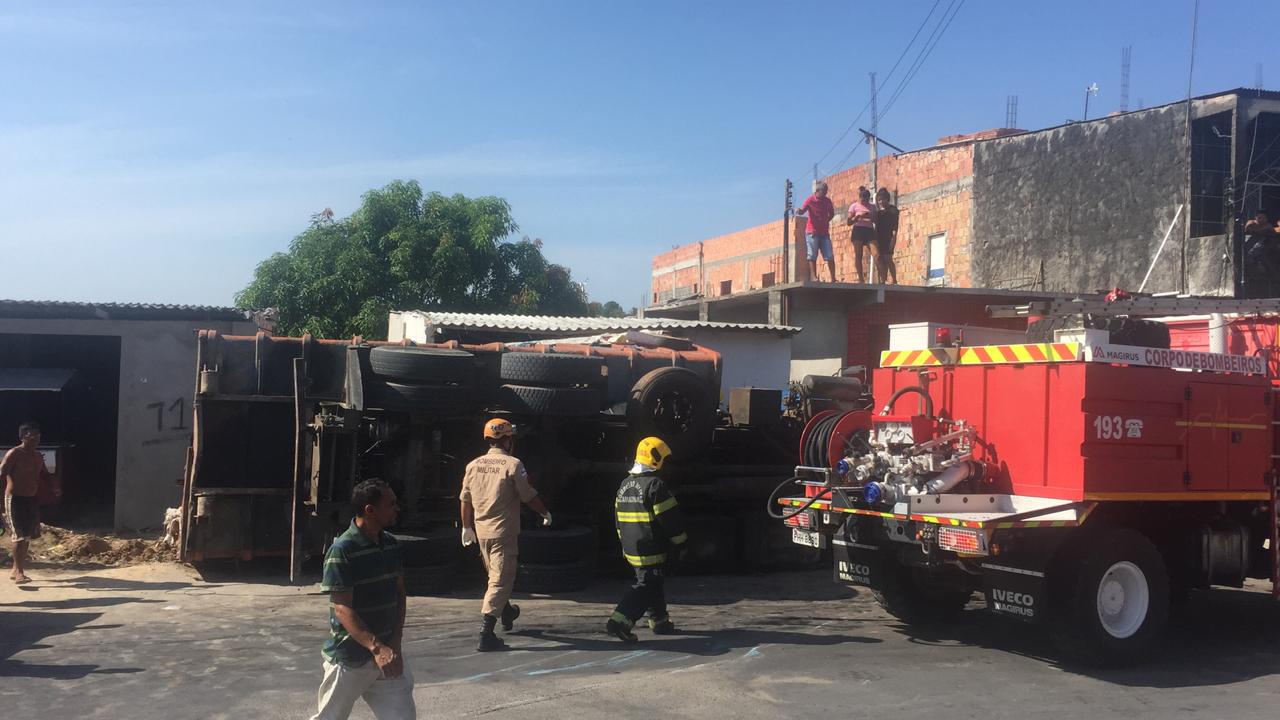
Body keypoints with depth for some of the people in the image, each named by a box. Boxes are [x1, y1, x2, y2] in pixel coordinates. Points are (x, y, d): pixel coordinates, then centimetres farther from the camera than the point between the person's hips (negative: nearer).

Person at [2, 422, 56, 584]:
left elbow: (44, 474, 22)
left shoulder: (38, 456, 11)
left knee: (28, 536, 12)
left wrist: (54, 487, 3)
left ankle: (15, 570, 23)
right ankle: (19, 572, -9)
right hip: (15, 499, -8)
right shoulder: (14, 454, -12)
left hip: (31, 499, 8)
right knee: (20, 535, -12)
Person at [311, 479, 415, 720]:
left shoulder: (391, 544, 4)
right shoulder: (342, 550, -17)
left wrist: (395, 644, -3)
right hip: (350, 657, -6)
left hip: (388, 652, 6)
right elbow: (342, 609, -20)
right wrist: (377, 648, -28)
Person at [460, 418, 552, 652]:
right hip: (504, 532, -6)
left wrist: (467, 527, 21)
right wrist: (546, 513, 9)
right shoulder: (513, 465, -14)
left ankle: (507, 614, 46)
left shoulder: (473, 465, 3)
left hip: (481, 531, 6)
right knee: (500, 581, -4)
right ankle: (486, 634, -11)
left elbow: (466, 500, 9)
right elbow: (529, 496, -8)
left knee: (495, 575, 24)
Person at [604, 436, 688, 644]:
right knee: (646, 586, -7)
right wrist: (681, 542, -4)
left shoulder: (625, 485, 10)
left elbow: (619, 518, 18)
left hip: (631, 549, 9)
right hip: (652, 550, -9)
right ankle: (619, 622, -17)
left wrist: (626, 542, 27)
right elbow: (670, 518, -15)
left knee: (653, 582, 21)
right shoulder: (655, 485, -17)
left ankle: (659, 621, 30)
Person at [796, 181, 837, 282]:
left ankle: (833, 279, 4)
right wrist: (799, 211, -41)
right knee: (812, 256, -5)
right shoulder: (810, 199, -5)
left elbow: (831, 213, 24)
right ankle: (814, 277, -5)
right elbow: (802, 210, -20)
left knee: (830, 257, 1)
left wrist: (826, 221, 10)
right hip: (812, 233, -4)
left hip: (824, 233, 5)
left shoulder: (827, 201, 9)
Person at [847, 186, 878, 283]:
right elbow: (849, 222, 2)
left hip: (870, 231, 2)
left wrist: (871, 217, -4)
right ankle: (861, 279, -1)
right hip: (858, 231, -2)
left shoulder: (872, 207, 15)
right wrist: (858, 216, -12)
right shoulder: (854, 206, 7)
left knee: (876, 255, -11)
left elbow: (876, 221, 16)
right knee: (858, 256, -5)